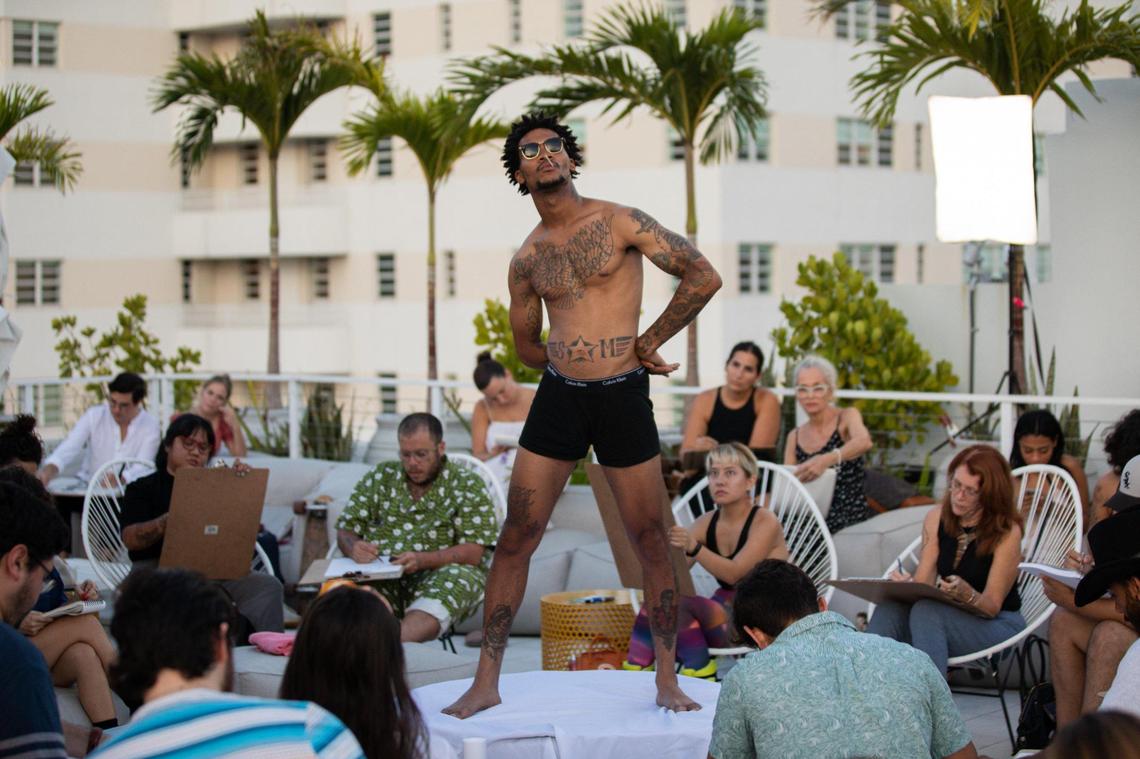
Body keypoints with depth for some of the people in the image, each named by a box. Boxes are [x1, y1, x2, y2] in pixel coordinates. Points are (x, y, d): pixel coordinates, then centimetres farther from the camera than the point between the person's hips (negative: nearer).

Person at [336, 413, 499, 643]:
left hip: (438, 575, -3)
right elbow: (345, 531, 18)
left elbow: (473, 553, -4)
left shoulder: (467, 486, 8)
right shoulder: (380, 478, 19)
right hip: (380, 577, 3)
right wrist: (354, 547, -8)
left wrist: (422, 560, -20)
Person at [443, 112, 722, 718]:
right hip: (557, 398, 3)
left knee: (651, 541, 3)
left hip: (623, 399, -3)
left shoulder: (620, 223, -1)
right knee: (515, 539, -1)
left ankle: (667, 681, 15)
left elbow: (703, 277, -4)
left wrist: (648, 342, -2)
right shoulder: (526, 259, 9)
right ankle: (486, 683, 6)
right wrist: (589, 356, 10)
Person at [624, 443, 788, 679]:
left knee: (678, 604, -28)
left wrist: (694, 548, -40)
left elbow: (733, 573, -24)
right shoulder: (707, 523, 9)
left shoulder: (765, 522, -9)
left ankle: (702, 677, -21)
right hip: (724, 613, 7)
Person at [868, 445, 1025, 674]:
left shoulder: (1007, 532, -12)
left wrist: (966, 594, -33)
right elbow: (923, 584, 3)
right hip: (948, 615, 5)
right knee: (889, 608, -26)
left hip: (997, 623, -5)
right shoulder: (937, 518, 3)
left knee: (925, 611, -34)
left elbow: (992, 605, -11)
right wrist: (906, 585, -21)